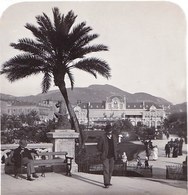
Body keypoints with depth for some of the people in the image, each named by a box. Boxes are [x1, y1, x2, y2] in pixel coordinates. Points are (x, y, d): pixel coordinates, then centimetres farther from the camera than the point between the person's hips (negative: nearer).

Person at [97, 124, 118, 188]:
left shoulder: (114, 137, 2)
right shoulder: (102, 138, -12)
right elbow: (99, 146, -2)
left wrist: (114, 153, 11)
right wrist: (102, 153, -2)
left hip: (112, 156, 5)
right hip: (105, 157, -5)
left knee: (111, 169, 11)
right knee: (106, 169, -10)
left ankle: (108, 181, 25)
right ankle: (106, 183, -9)